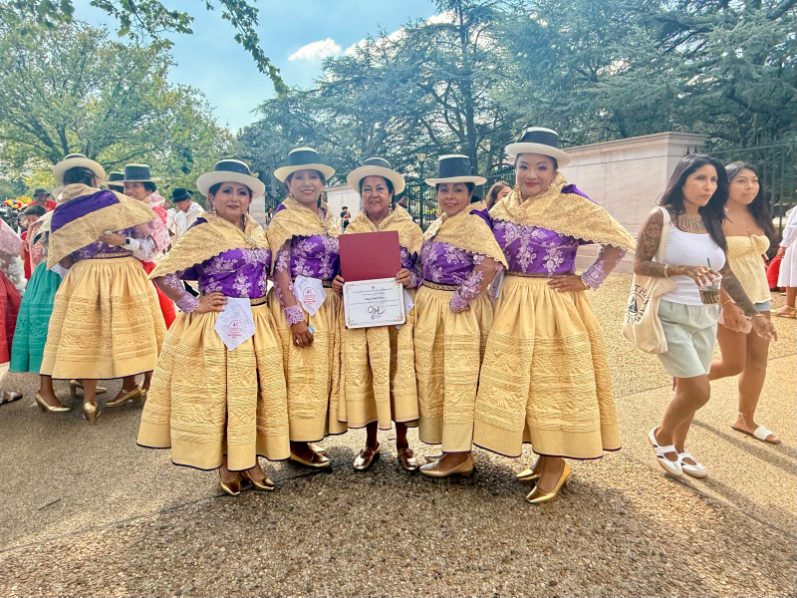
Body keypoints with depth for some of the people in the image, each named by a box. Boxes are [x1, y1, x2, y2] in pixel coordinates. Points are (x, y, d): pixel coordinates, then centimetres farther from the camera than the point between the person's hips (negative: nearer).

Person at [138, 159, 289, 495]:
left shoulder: (256, 231, 8)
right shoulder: (202, 234, -9)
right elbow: (162, 275, -11)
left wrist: (263, 302, 9)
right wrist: (192, 305, -10)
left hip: (257, 326, 6)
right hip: (218, 327, -5)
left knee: (254, 392, 10)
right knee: (218, 394, 4)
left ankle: (250, 461, 25)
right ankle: (226, 466, 20)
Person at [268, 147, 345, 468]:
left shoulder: (328, 219, 13)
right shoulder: (284, 219, -6)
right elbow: (280, 271, -13)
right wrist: (296, 316, -20)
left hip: (328, 305, 7)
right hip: (299, 304, -7)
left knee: (323, 371, 12)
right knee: (301, 373, -1)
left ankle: (308, 438, 26)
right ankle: (296, 444, 14)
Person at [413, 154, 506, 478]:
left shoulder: (473, 225, -13)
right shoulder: (436, 226, 13)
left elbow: (490, 265, -27)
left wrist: (462, 300, -21)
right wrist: (411, 283, 5)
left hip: (459, 314, -9)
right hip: (430, 311, 9)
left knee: (457, 380, -1)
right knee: (434, 377, 13)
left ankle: (458, 455, 13)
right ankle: (454, 450, 26)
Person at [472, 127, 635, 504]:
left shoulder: (572, 205, -9)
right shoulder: (503, 207, 7)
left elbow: (618, 242, -7)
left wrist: (587, 280, -10)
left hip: (556, 307, -5)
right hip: (512, 306, 6)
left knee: (554, 382, 2)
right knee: (517, 382, 10)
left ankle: (556, 463, 18)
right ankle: (542, 457, 27)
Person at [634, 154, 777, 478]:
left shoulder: (712, 223, 10)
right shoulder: (661, 218, -8)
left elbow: (726, 274, 14)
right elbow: (639, 265, -14)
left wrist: (753, 313, 14)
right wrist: (683, 270, -27)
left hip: (706, 318, 6)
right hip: (671, 316, -6)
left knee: (687, 388, 12)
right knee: (698, 390, -10)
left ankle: (678, 447, 33)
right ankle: (661, 436, 17)